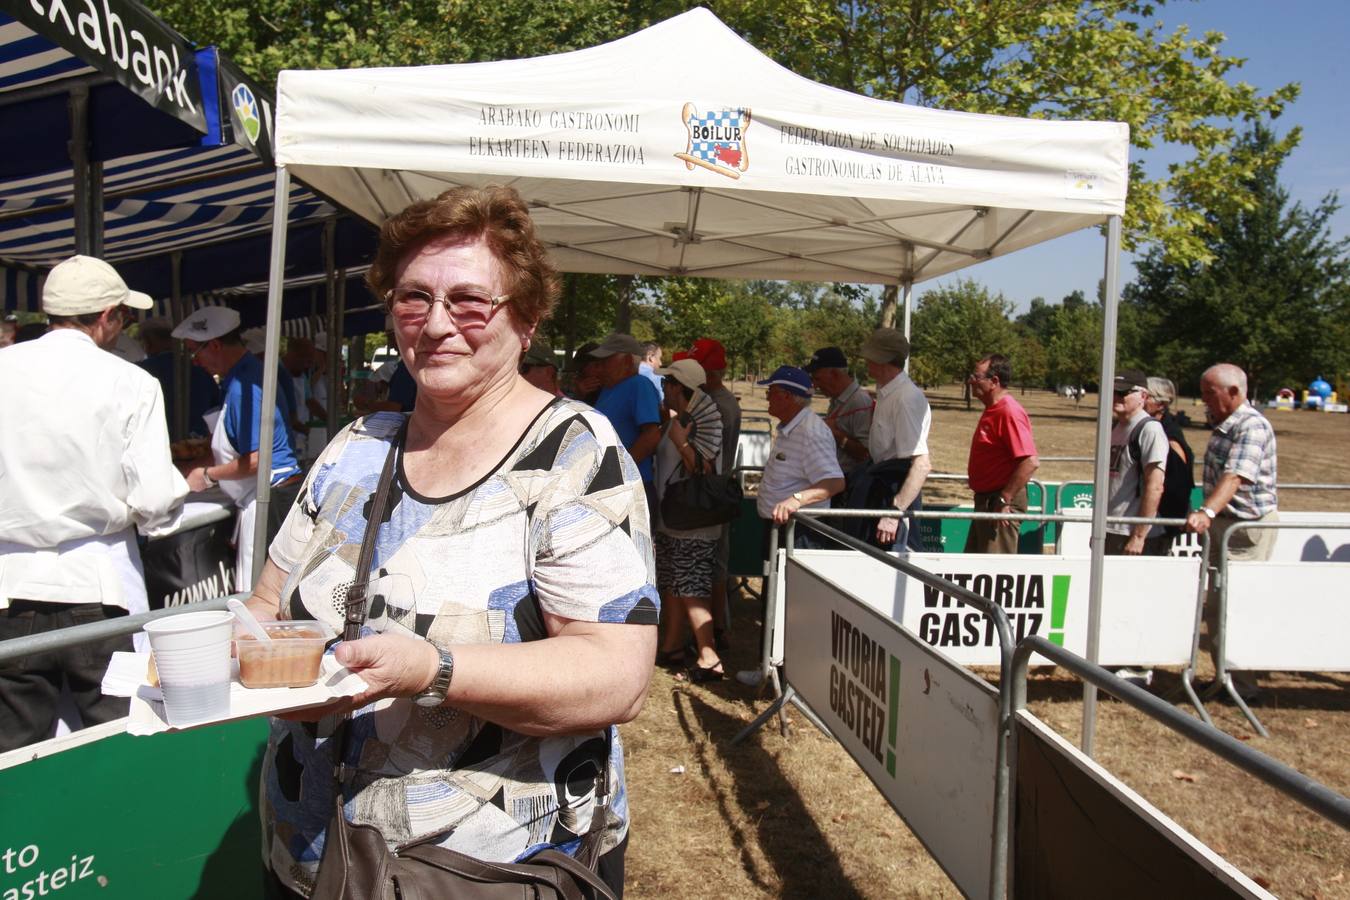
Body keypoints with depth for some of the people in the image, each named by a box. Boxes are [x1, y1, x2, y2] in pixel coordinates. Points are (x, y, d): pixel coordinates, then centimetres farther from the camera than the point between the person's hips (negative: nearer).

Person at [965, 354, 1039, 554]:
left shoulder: (1009, 412, -19)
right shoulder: (992, 410, 13)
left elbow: (1031, 462, -27)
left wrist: (1004, 499, -24)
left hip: (1001, 505, -10)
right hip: (985, 500, 10)